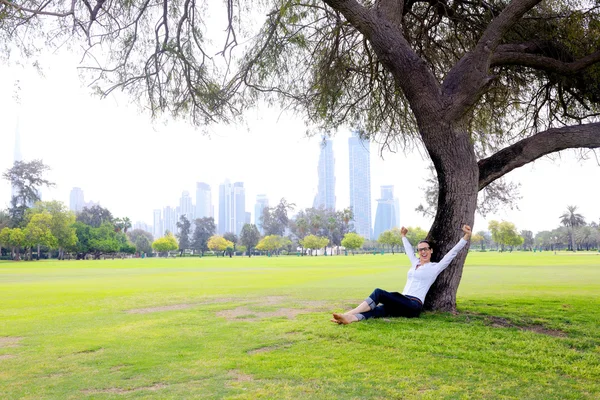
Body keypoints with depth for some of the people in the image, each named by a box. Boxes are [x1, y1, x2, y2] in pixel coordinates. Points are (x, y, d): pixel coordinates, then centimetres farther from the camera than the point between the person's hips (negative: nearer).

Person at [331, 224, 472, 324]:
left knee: (379, 293, -27)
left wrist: (466, 237, -7)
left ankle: (349, 314, -35)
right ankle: (351, 318, -53)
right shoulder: (415, 263, 24)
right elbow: (409, 250, 43)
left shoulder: (435, 267, 6)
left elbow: (452, 253, 0)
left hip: (414, 306, -6)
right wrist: (403, 236, 57)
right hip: (403, 304, 6)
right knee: (378, 311, -26)